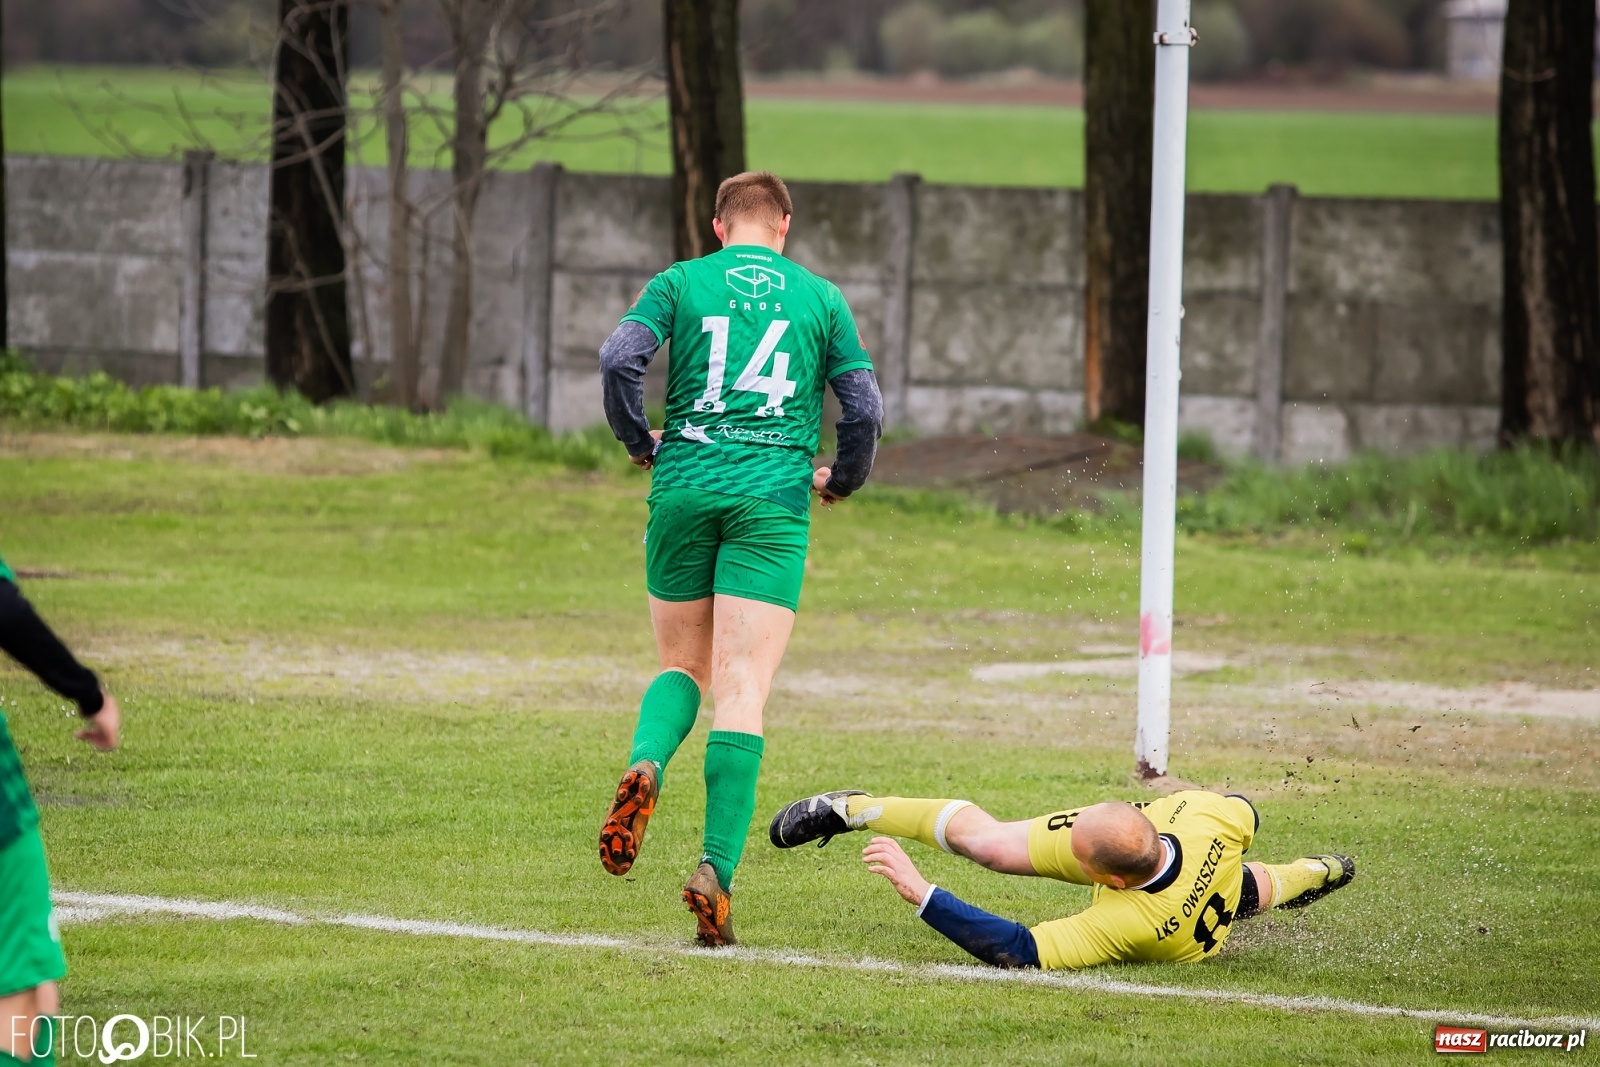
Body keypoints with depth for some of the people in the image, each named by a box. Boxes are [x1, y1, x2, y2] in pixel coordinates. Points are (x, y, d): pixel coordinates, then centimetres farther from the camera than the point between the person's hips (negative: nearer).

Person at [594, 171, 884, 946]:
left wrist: (639, 441, 10)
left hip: (684, 488, 1)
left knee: (682, 667, 18)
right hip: (772, 497, -1)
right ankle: (716, 869, -17)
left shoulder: (680, 283, 9)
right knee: (743, 688, -4)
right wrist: (841, 479, 24)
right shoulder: (820, 298, 10)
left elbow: (619, 359, -7)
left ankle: (645, 765, -15)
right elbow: (865, 410, 5)